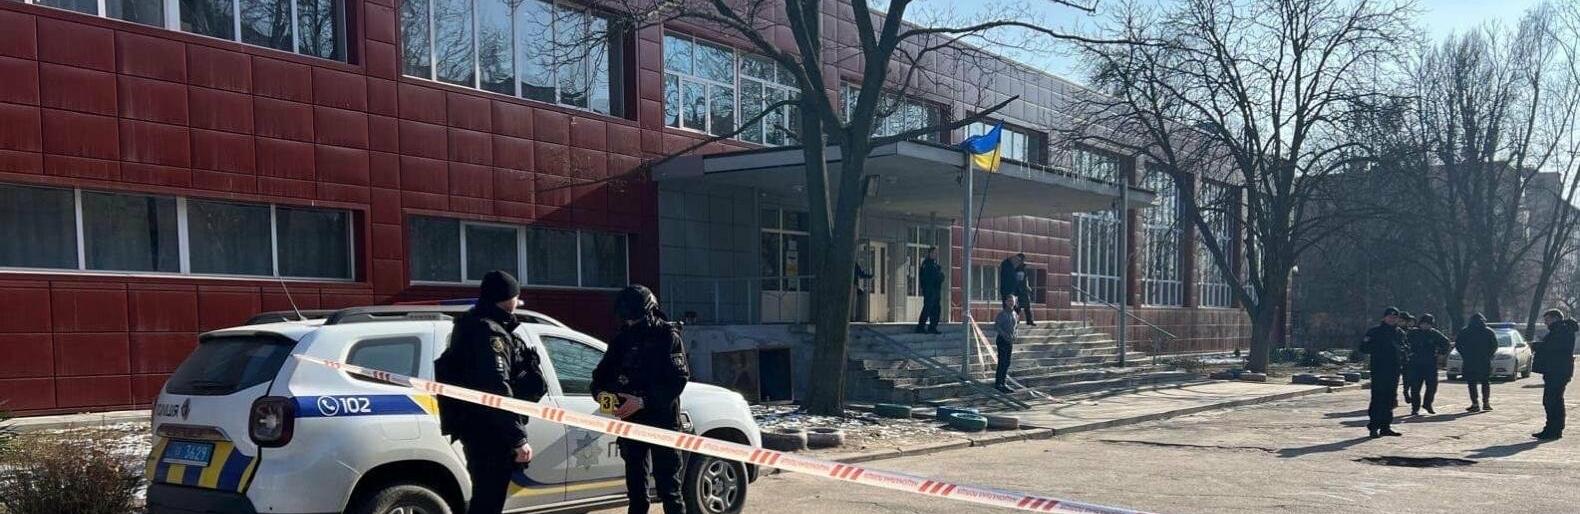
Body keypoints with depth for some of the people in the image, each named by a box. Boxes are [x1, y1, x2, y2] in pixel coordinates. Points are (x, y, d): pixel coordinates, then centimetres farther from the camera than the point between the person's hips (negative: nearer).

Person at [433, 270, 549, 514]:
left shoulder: (476, 327, 17)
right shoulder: (489, 332, -16)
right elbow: (497, 391, -24)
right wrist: (518, 438, -26)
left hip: (481, 430, 11)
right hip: (489, 432, -11)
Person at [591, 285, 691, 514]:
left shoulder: (668, 336, -7)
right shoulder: (623, 338, 9)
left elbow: (678, 380, -16)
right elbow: (601, 373, 12)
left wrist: (644, 401, -24)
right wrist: (601, 392, -11)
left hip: (662, 420, -5)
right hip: (631, 421, 5)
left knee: (668, 486, -4)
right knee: (635, 484, 13)